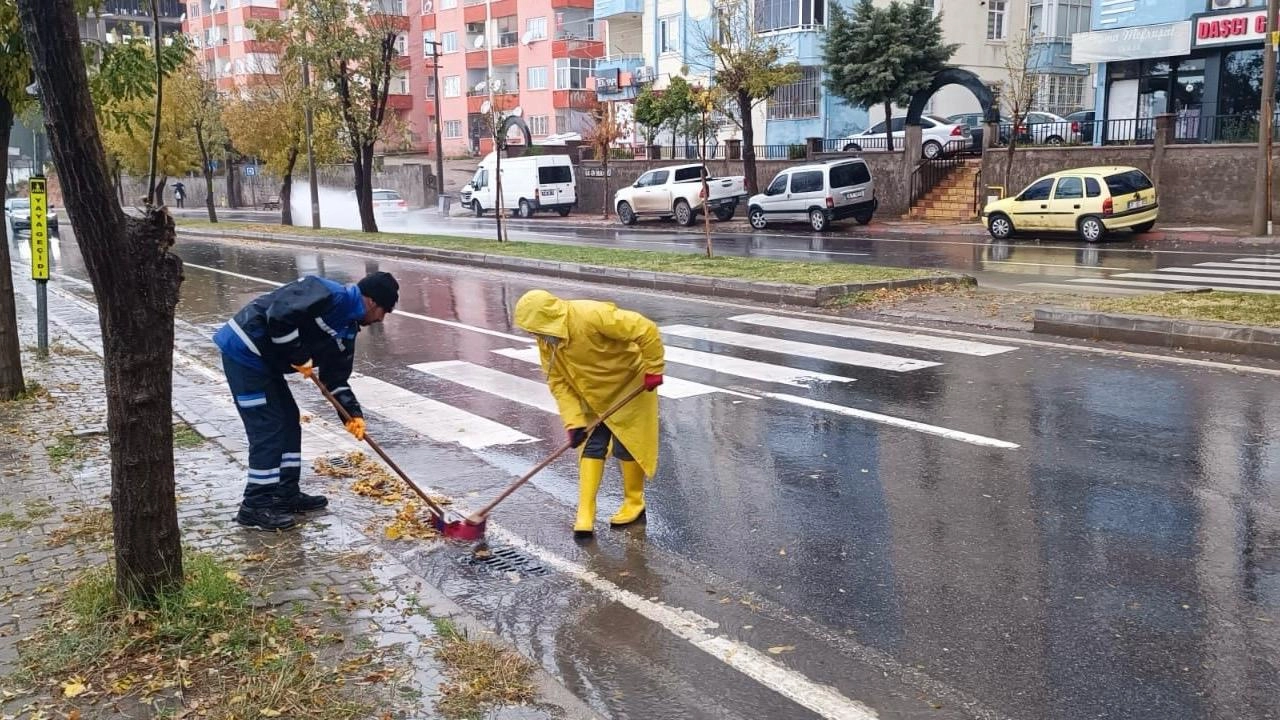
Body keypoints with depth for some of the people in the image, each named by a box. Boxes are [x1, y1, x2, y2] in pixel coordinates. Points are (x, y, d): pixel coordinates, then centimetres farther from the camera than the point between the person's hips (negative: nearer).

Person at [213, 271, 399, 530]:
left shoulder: (347, 329, 10)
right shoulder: (330, 295, -20)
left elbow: (336, 377, 12)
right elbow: (279, 315, -29)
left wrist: (353, 413, 1)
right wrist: (299, 356, -18)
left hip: (264, 359, 10)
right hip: (244, 351, -10)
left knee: (289, 421, 15)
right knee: (268, 428, -7)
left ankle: (287, 495, 25)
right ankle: (254, 506, 2)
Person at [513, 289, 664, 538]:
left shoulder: (593, 316, -36)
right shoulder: (546, 340, -15)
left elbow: (647, 330, -32)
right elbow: (558, 382, -10)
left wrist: (653, 369, -25)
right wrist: (573, 421, -19)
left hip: (630, 385, -5)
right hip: (593, 396, 6)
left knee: (626, 446, 0)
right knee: (591, 448, 0)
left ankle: (634, 503, 21)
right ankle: (585, 515, 3)